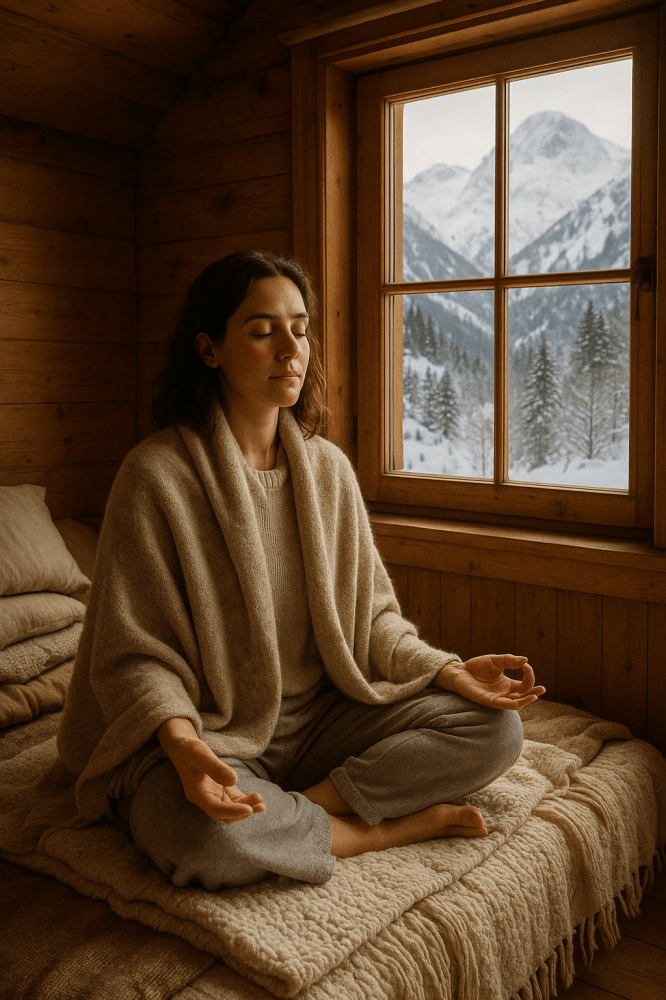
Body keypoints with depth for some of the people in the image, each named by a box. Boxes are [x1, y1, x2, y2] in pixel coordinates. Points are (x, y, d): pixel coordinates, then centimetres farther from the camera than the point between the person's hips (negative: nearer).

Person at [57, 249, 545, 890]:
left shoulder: (328, 468, 3)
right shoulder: (155, 476, -13)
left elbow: (370, 613, 9)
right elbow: (134, 655, -13)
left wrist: (446, 669, -8)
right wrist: (182, 741, -32)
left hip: (321, 716, 5)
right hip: (206, 732, -4)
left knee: (496, 727, -11)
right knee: (207, 835, -38)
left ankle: (308, 807, -16)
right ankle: (401, 826, -13)